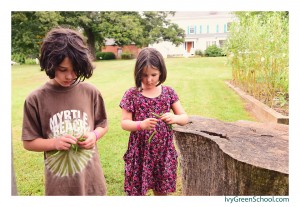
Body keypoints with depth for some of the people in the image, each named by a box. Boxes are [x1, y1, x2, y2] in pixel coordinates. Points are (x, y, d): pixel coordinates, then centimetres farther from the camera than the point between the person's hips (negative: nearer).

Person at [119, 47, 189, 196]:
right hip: (140, 151, -2)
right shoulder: (132, 94, -7)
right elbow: (124, 123, -6)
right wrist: (141, 124, -26)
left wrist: (174, 118, -20)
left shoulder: (168, 92, -1)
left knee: (161, 190, 18)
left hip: (164, 151, 2)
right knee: (136, 190, 10)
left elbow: (185, 118, 2)